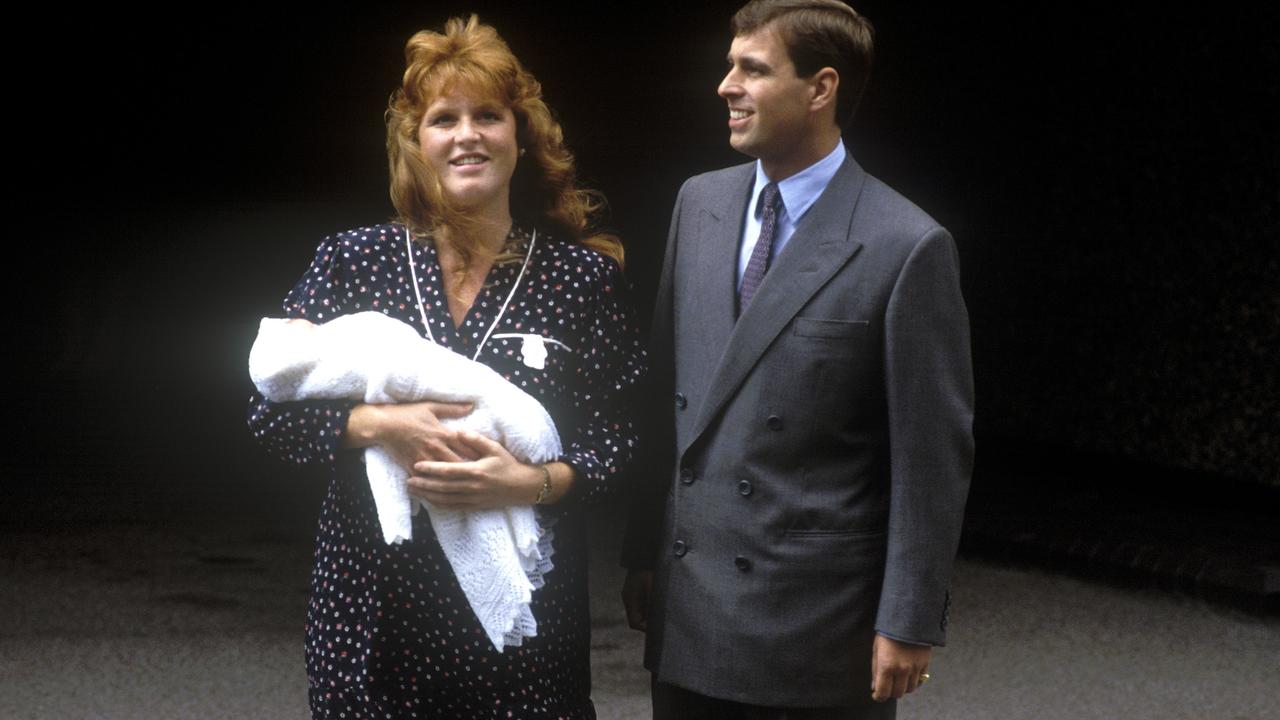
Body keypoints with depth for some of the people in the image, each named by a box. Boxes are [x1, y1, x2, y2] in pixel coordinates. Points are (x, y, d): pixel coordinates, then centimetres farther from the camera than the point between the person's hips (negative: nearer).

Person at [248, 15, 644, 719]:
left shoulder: (584, 275, -1)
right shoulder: (350, 261, 1)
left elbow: (614, 442, 0)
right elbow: (270, 411, 1)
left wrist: (533, 482, -19)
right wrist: (377, 427, -16)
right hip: (373, 611, 1)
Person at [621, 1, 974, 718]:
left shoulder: (907, 248, -12)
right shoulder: (700, 203, 7)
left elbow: (934, 456, -10)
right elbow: (666, 395, 12)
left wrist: (910, 624, -10)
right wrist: (643, 552, 12)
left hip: (815, 631, -5)